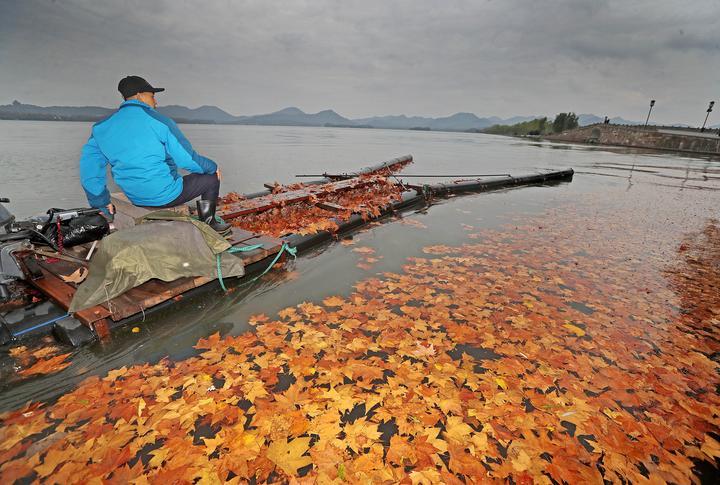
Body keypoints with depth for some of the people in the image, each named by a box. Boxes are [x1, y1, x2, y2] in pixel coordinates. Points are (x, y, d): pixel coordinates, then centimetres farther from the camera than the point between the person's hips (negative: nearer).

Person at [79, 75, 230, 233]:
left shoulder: (101, 127, 6)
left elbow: (89, 167, 8)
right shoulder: (159, 121, -13)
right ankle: (208, 224, 22)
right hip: (167, 195, -7)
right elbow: (188, 159, -13)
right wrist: (213, 167, 6)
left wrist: (102, 202, 17)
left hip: (135, 199, 7)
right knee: (212, 178, 12)